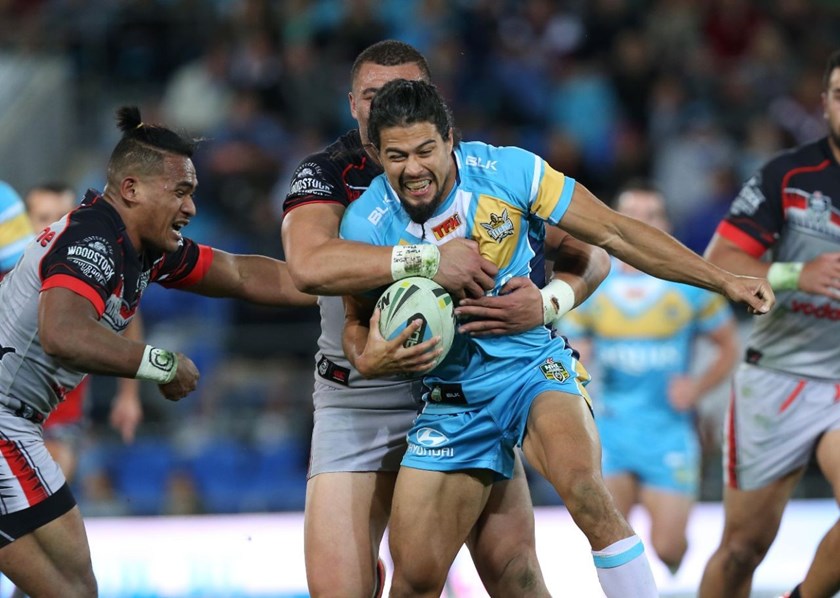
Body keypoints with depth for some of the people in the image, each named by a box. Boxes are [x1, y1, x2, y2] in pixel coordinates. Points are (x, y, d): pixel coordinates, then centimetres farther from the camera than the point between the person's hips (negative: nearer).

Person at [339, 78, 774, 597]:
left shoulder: (508, 171, -13)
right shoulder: (366, 224, -10)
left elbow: (614, 233, -7)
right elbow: (357, 321, 8)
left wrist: (724, 281, -8)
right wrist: (367, 358, -17)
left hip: (533, 365, -2)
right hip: (448, 396, 2)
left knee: (584, 490, -34)